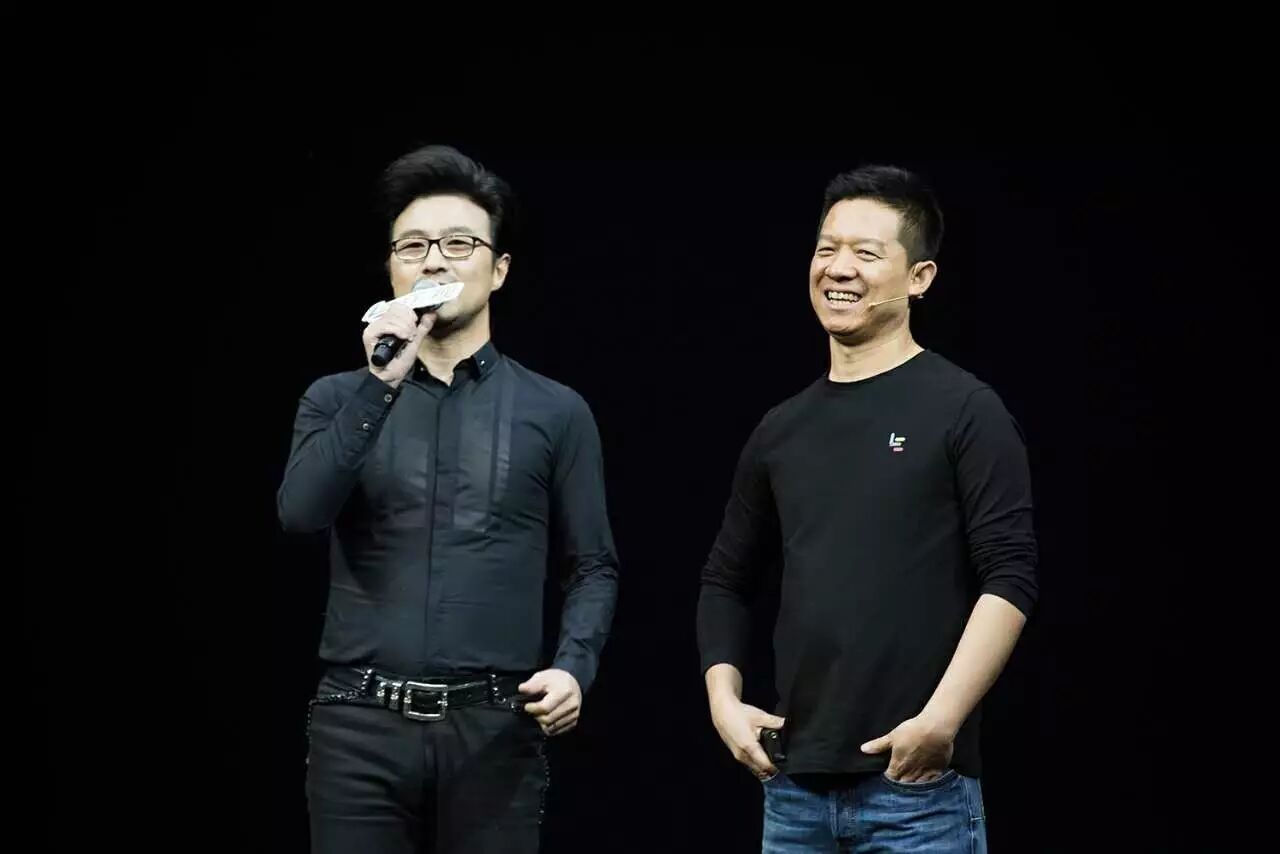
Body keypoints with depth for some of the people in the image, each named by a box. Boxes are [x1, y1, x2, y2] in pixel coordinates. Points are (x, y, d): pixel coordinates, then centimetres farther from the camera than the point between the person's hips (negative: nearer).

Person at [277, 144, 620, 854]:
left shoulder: (556, 413, 9)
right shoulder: (338, 399, 11)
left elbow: (592, 567, 8)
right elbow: (300, 513, -7)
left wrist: (574, 665, -11)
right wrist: (378, 385, -13)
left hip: (493, 729, 0)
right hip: (361, 727, 0)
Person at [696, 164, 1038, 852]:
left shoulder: (965, 411, -3)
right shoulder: (781, 431, 13)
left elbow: (1009, 579, -10)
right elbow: (727, 580, 21)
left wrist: (942, 719, -18)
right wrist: (724, 697, 6)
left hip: (917, 786, -5)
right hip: (796, 787, 5)